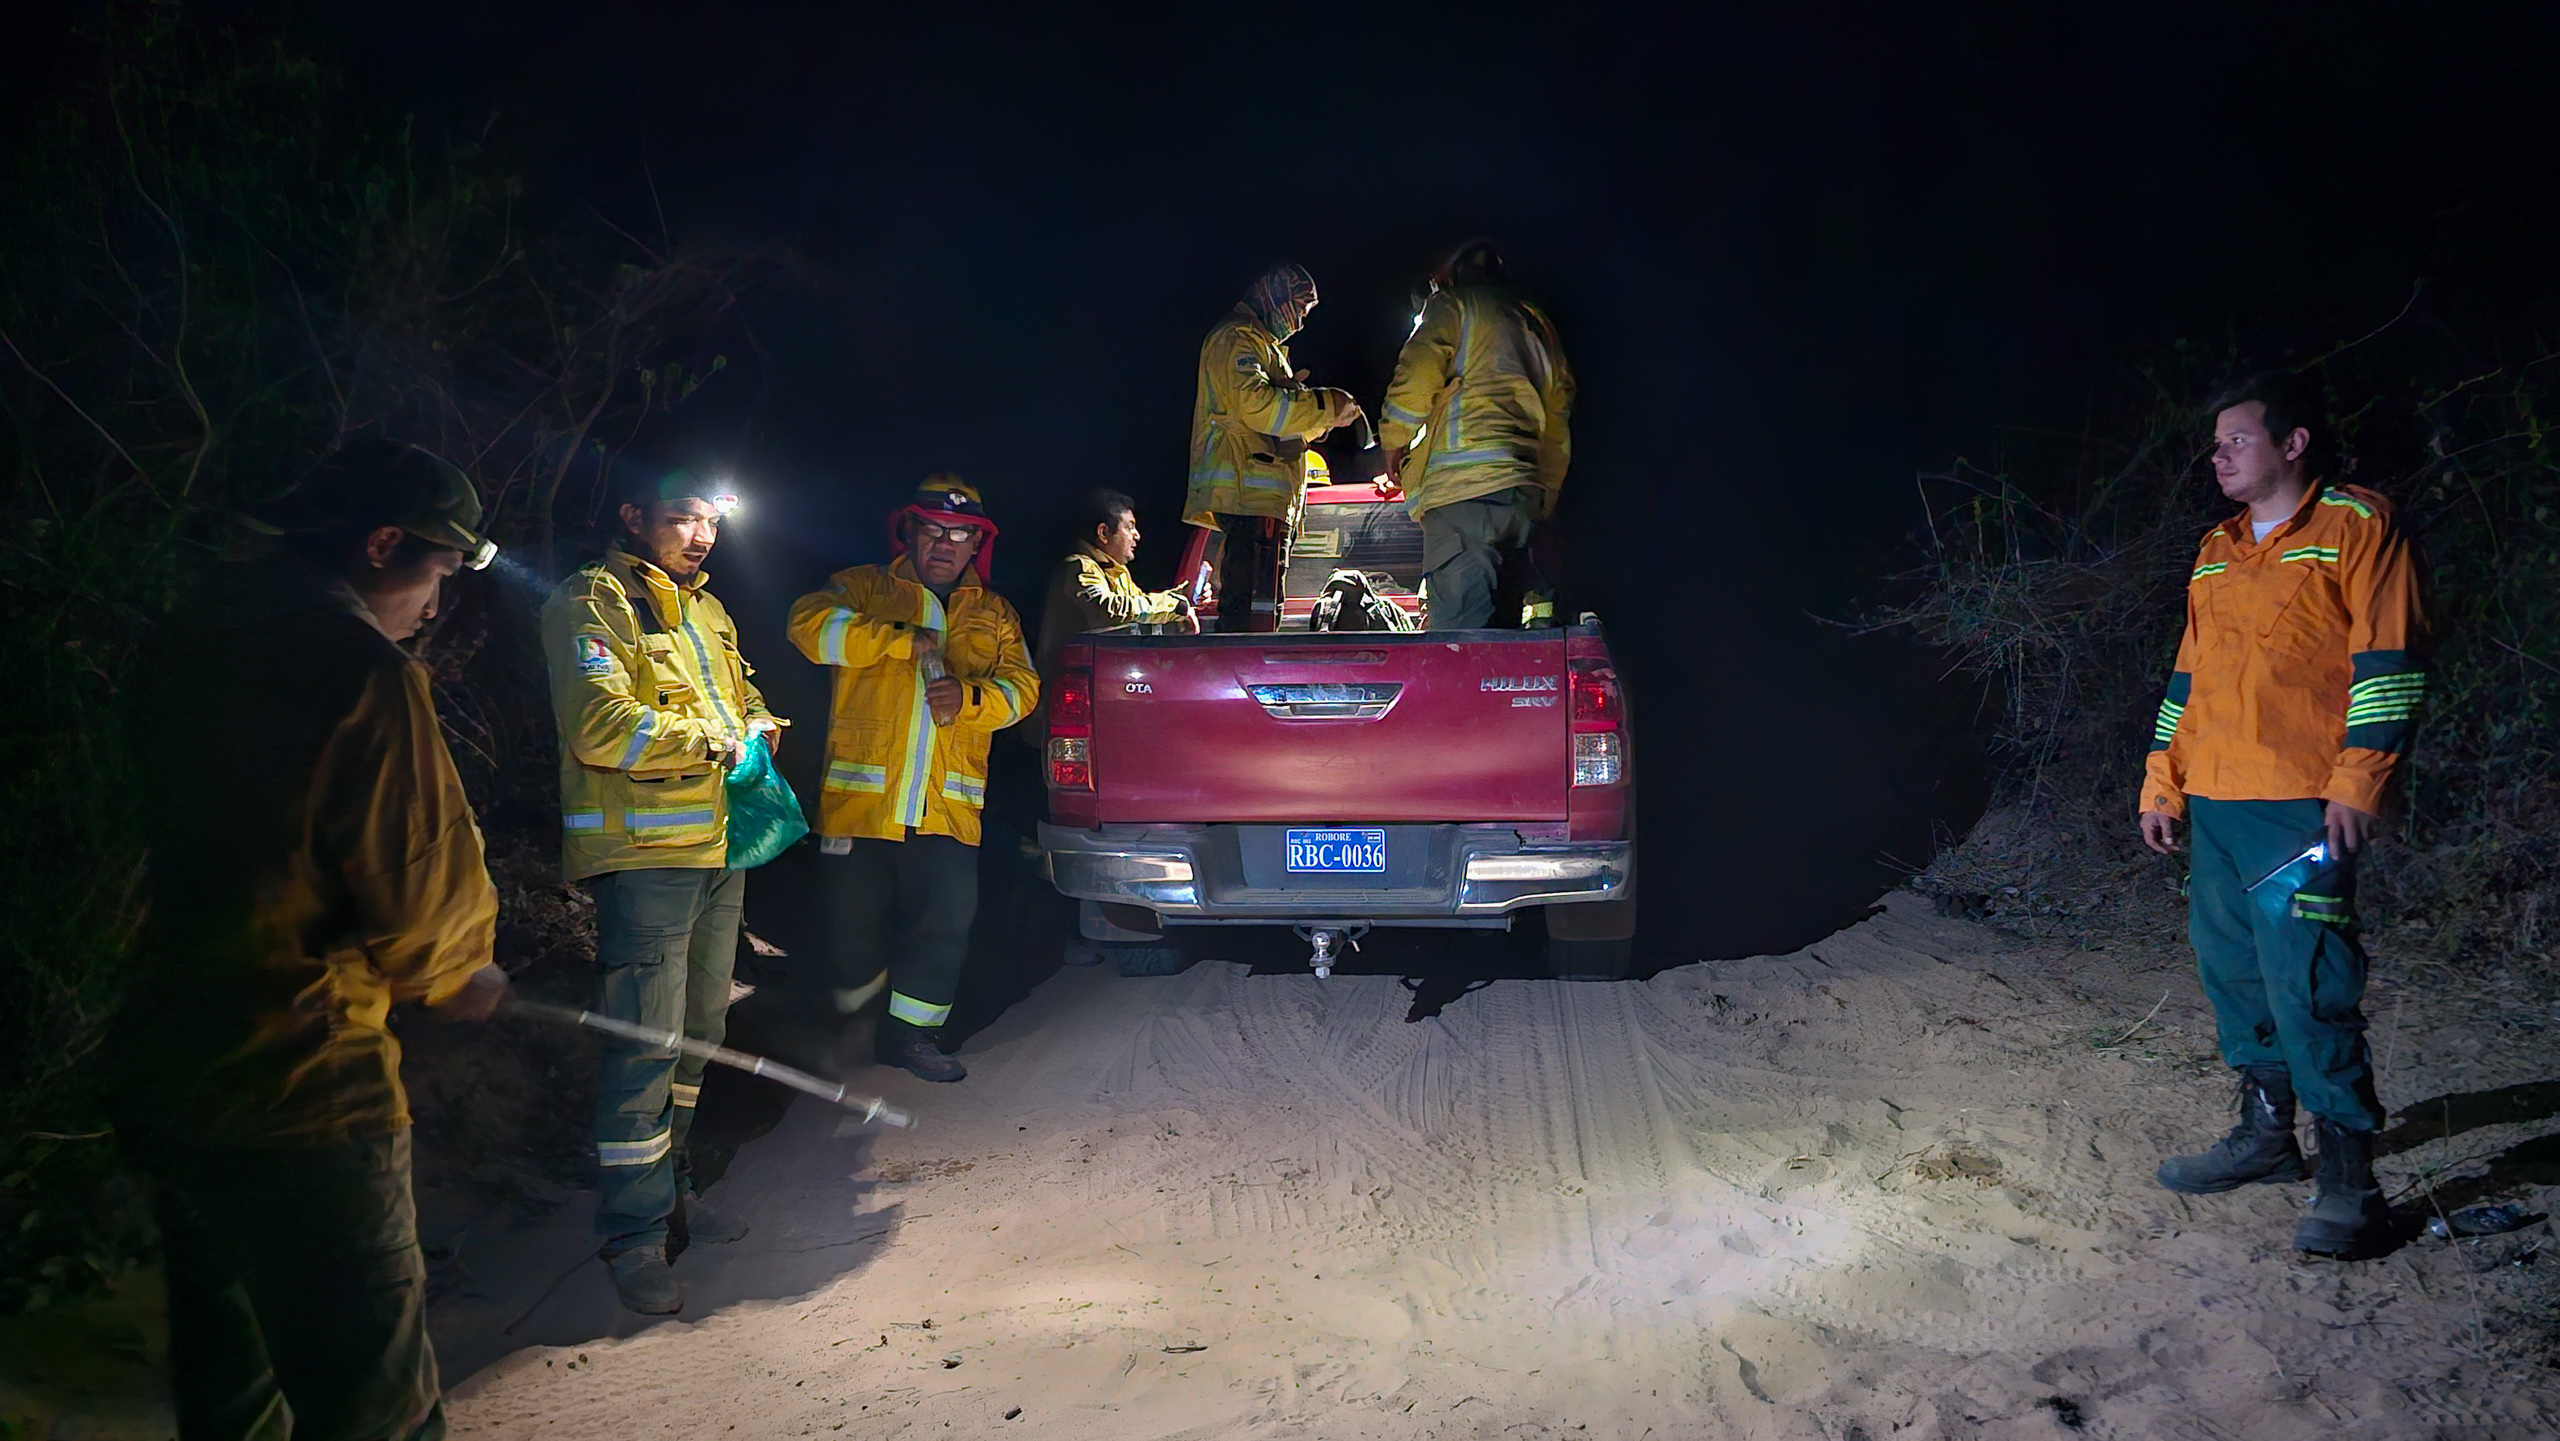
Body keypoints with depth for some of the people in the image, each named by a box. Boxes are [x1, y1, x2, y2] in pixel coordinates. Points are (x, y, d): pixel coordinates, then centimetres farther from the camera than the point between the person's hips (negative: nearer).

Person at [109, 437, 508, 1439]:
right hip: (296, 1100, -9)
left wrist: (441, 969, 15)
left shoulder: (187, 650, 9)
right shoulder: (359, 670, -17)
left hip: (160, 1084, 9)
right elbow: (426, 895, -16)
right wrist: (453, 975, 8)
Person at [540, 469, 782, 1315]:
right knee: (647, 1042, -7)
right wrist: (712, 741, -15)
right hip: (645, 855, -9)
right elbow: (600, 729, -21)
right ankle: (634, 1232, 3)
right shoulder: (592, 604, -9)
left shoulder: (707, 612, 18)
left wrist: (757, 726, 5)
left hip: (717, 848, 9)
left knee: (698, 1032, 17)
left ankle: (668, 1185, 33)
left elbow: (743, 697, 28)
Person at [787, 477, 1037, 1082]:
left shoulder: (994, 614, 18)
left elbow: (1022, 685, 7)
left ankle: (910, 1029, 15)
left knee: (947, 920, -2)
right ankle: (851, 1014, 34)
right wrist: (902, 640, -17)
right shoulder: (865, 588, 9)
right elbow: (810, 623, -10)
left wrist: (972, 698, -15)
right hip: (860, 797, -2)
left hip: (949, 806, 2)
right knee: (853, 921, 4)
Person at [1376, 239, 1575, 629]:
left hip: (1463, 480, -7)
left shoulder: (1452, 304, 10)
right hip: (1528, 492, 7)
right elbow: (1559, 412, 26)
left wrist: (1394, 444, 13)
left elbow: (1415, 380, -2)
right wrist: (1546, 494, 28)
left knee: (1457, 631, -16)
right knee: (1507, 633, 4)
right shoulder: (1538, 323, 29)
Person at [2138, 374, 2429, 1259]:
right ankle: (2265, 1134, 24)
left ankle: (2349, 1178, -2)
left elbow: (2390, 663, -7)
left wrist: (2357, 784, -14)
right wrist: (2161, 785, 18)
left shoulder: (2355, 525, -1)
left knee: (2306, 984, -10)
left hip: (2301, 805, -7)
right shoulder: (2215, 554, 20)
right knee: (2231, 970, 11)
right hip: (2214, 804, 7)